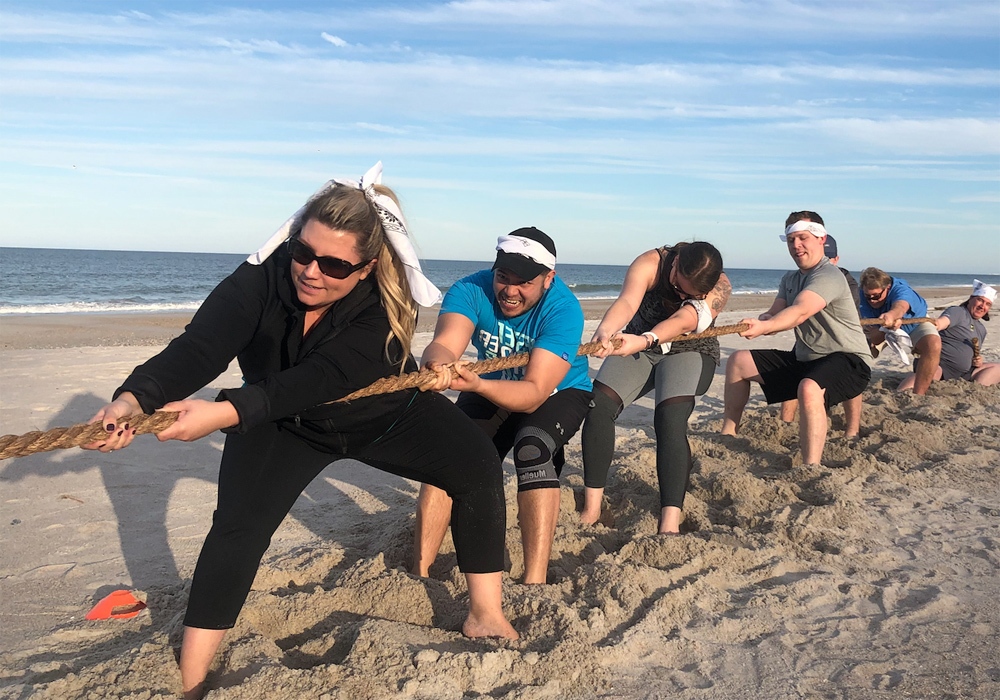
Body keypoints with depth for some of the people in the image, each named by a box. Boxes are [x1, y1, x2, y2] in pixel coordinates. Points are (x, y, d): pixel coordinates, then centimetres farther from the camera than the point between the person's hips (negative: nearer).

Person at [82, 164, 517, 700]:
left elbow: (320, 378, -47)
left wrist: (227, 412, -60)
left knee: (478, 468, -13)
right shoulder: (262, 279, -30)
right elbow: (198, 348, -42)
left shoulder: (385, 306, -34)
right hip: (283, 424, 0)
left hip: (387, 414, 0)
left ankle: (485, 616, 0)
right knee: (237, 526, -16)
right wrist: (135, 397, -62)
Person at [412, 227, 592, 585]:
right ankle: (419, 571, -10)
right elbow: (445, 343, -40)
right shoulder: (471, 290, -23)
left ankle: (534, 582, -32)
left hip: (558, 392, -3)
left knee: (532, 448, -33)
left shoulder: (563, 309, -31)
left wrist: (477, 384, -57)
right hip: (494, 388, 3)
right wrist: (436, 365, -65)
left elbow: (535, 392, -38)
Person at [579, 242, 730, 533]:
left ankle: (670, 524, -32)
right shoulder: (651, 263, -22)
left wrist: (644, 340, -61)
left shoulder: (719, 287, -24)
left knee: (670, 420, -29)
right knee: (598, 406, -21)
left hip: (689, 353, -1)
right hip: (638, 347, 2)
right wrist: (605, 330, -63)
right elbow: (626, 302, -41)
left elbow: (683, 321, -42)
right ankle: (591, 510, -16)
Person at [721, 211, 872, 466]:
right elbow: (774, 313, 1)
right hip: (805, 359, 9)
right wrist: (762, 320, -24)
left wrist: (763, 327, -51)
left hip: (848, 361, -9)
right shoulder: (790, 279, 12)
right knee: (738, 361, 6)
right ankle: (728, 433, 15)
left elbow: (800, 312, -34)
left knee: (809, 388, -41)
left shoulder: (828, 276, -17)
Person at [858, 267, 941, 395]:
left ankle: (918, 394, -26)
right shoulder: (864, 295, -29)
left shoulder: (900, 289, -36)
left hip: (914, 323, -3)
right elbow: (873, 339, -34)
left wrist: (891, 315, -89)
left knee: (933, 345, -31)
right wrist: (888, 327, -56)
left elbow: (900, 306, -64)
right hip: (883, 329, 3)